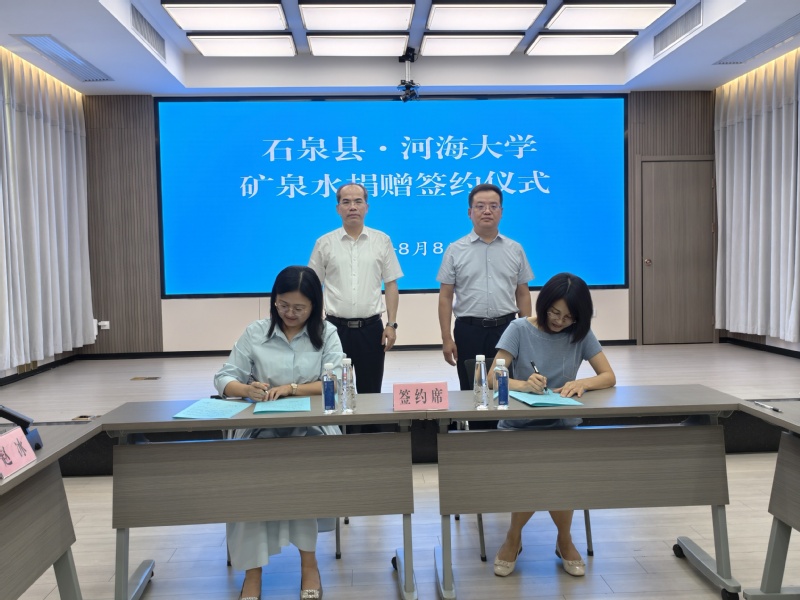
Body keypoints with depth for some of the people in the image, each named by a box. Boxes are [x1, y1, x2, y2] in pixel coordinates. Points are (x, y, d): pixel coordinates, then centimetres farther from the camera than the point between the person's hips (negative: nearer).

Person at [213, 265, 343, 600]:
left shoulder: (326, 333, 7)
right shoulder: (255, 333, 9)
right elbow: (223, 379, 5)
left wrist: (291, 388, -18)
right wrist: (247, 390, -18)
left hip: (312, 425, -1)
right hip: (262, 425, 1)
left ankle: (307, 561, -16)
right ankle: (252, 570, -18)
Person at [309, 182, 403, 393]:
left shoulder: (382, 240, 3)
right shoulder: (324, 243, 3)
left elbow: (391, 285, 4)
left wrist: (391, 324, -2)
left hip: (371, 328, 0)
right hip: (335, 327, 0)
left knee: (370, 392, 9)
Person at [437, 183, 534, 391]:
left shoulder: (515, 250, 7)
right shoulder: (455, 250, 1)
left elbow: (523, 294, 8)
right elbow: (445, 297, 0)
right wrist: (446, 338, -6)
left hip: (506, 328, 1)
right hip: (469, 330, -1)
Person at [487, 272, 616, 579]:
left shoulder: (581, 334, 3)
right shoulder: (520, 329, -5)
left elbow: (609, 377, 0)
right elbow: (493, 378, -11)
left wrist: (583, 383, -22)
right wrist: (522, 384, -33)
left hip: (563, 426, 2)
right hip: (518, 426, -1)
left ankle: (564, 540, 7)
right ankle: (514, 538, 5)